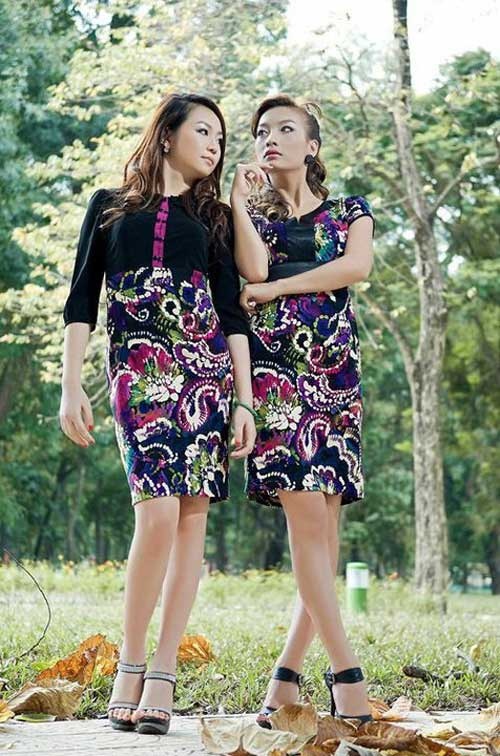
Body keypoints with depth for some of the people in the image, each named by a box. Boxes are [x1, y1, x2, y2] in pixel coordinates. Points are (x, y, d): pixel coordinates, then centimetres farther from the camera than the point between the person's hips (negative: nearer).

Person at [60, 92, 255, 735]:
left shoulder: (213, 217, 19)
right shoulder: (110, 207, 13)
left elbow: (232, 311, 13)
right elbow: (81, 301, 8)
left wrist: (245, 400, 4)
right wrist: (71, 388, -1)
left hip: (207, 370, 3)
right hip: (137, 370, -3)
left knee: (191, 519, -5)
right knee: (158, 514, -18)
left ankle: (162, 677, -1)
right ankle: (129, 666, -4)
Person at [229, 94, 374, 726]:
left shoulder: (350, 212, 18)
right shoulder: (251, 214, 17)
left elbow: (357, 267, -4)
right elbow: (253, 267, -6)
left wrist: (271, 290, -5)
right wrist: (239, 201, 0)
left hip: (334, 371, 2)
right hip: (272, 368, -2)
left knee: (324, 521, -5)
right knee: (307, 514, -15)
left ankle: (287, 677, 0)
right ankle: (346, 675, -15)